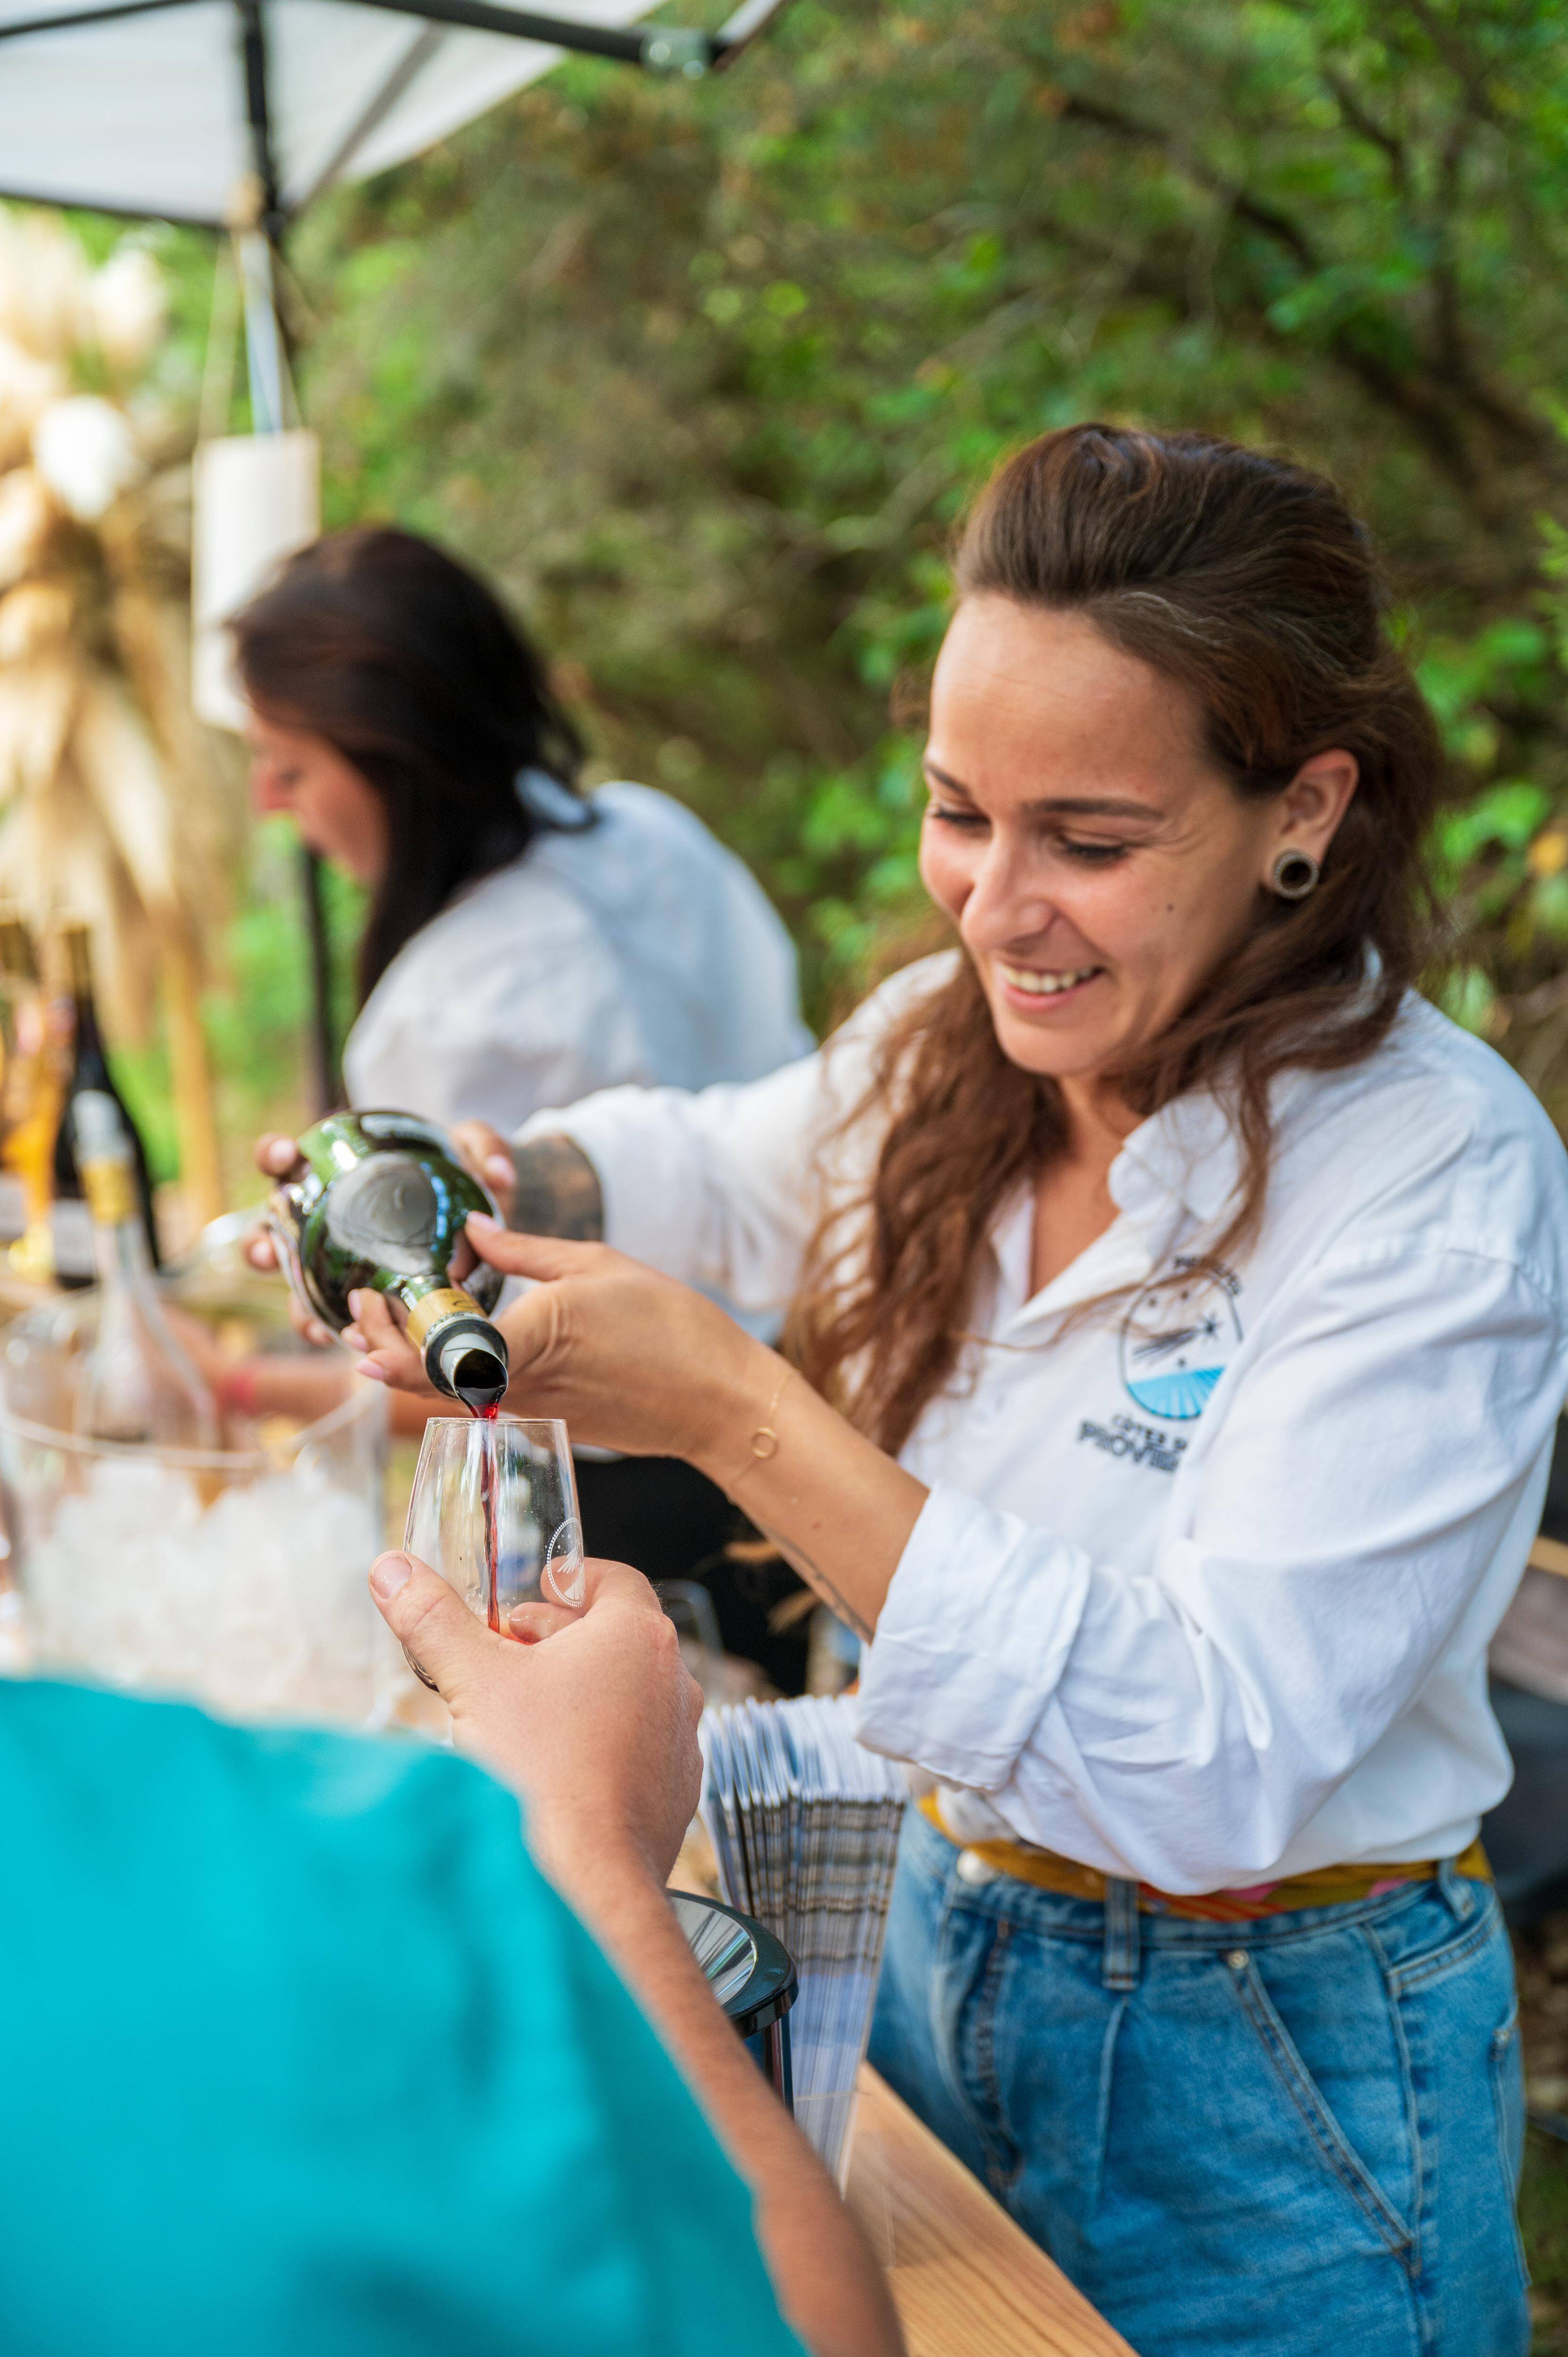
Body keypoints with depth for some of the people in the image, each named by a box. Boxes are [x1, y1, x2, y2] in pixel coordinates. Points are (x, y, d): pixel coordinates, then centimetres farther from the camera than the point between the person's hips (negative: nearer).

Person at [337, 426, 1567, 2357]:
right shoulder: (956, 1038, -7)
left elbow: (1213, 1770, -31)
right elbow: (720, 1165, 15)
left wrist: (731, 1411, -35)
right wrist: (491, 1184, -7)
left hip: (1261, 2093, -5)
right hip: (932, 1935, 6)